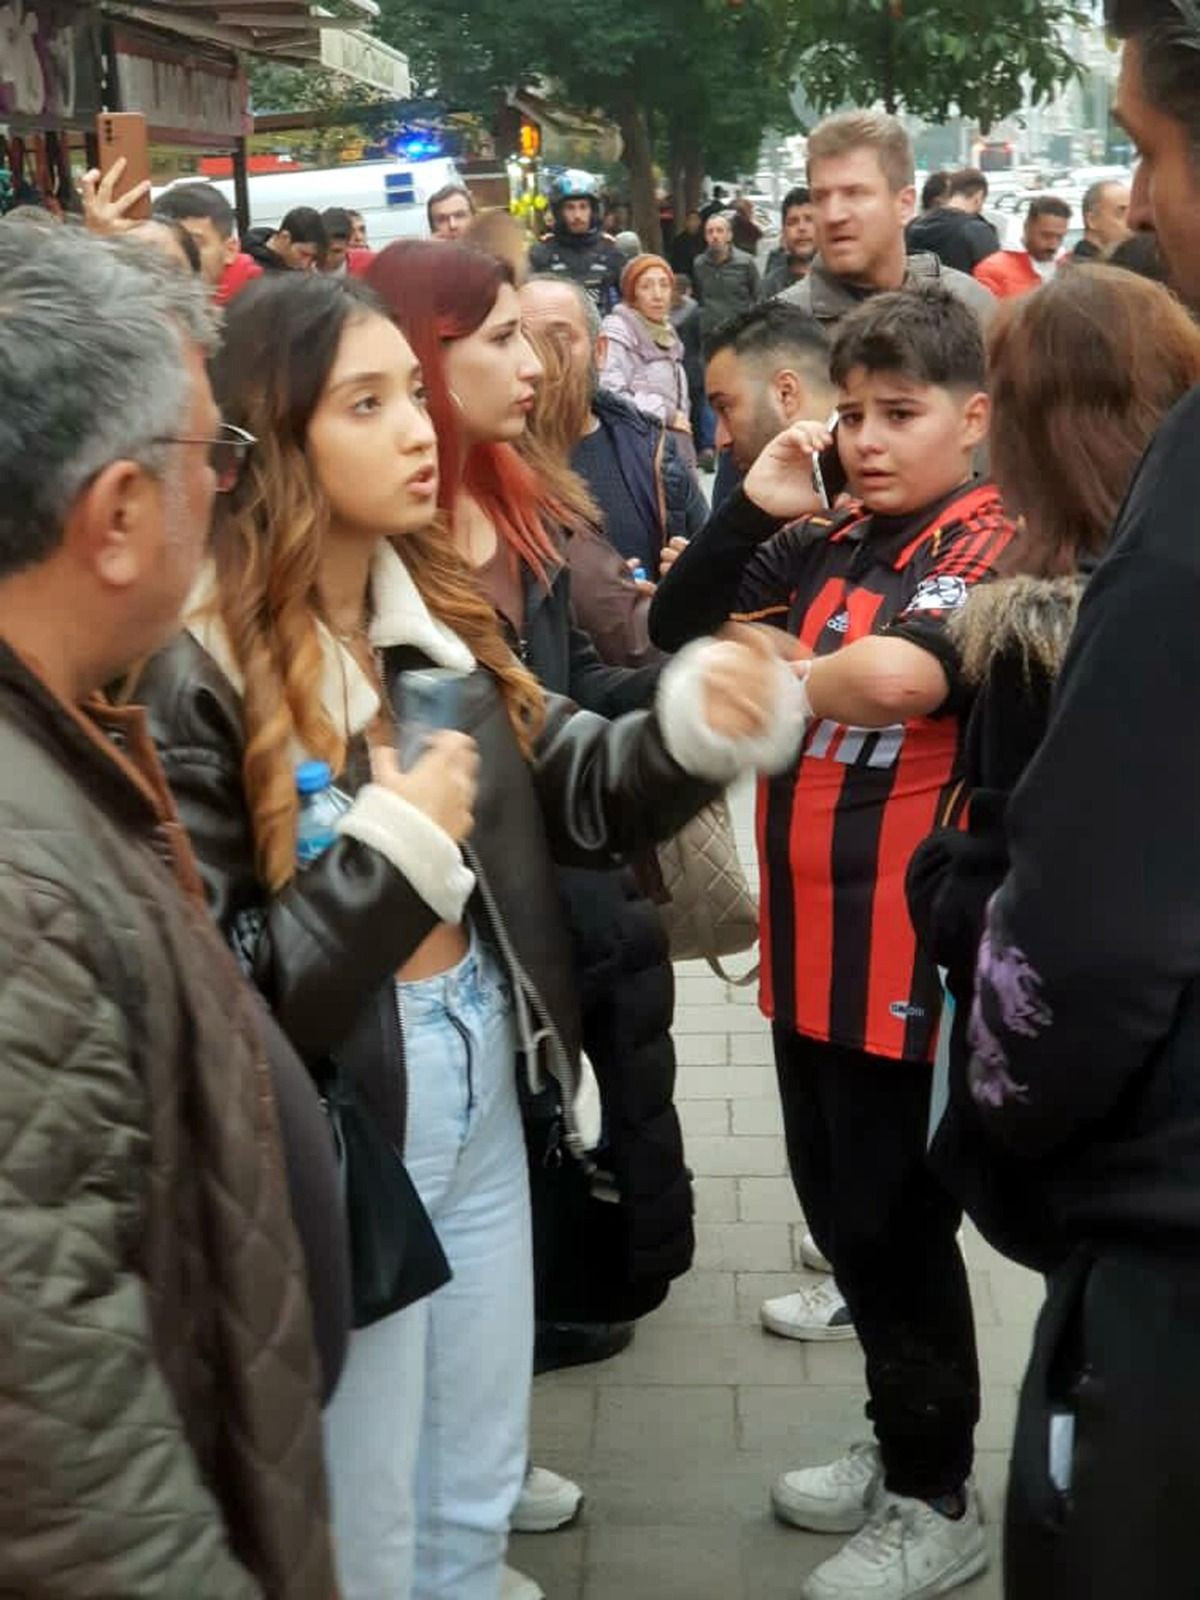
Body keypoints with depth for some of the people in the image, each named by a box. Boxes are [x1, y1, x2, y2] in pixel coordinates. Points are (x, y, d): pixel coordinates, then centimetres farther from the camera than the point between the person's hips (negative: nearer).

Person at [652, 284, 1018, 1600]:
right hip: (809, 940, 8)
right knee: (838, 1201, 18)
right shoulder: (830, 545, 8)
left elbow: (901, 672, -33)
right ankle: (898, 1448, 37)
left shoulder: (994, 547, -13)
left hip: (911, 952, -7)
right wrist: (752, 508, -4)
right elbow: (676, 630, 9)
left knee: (899, 1222, 3)